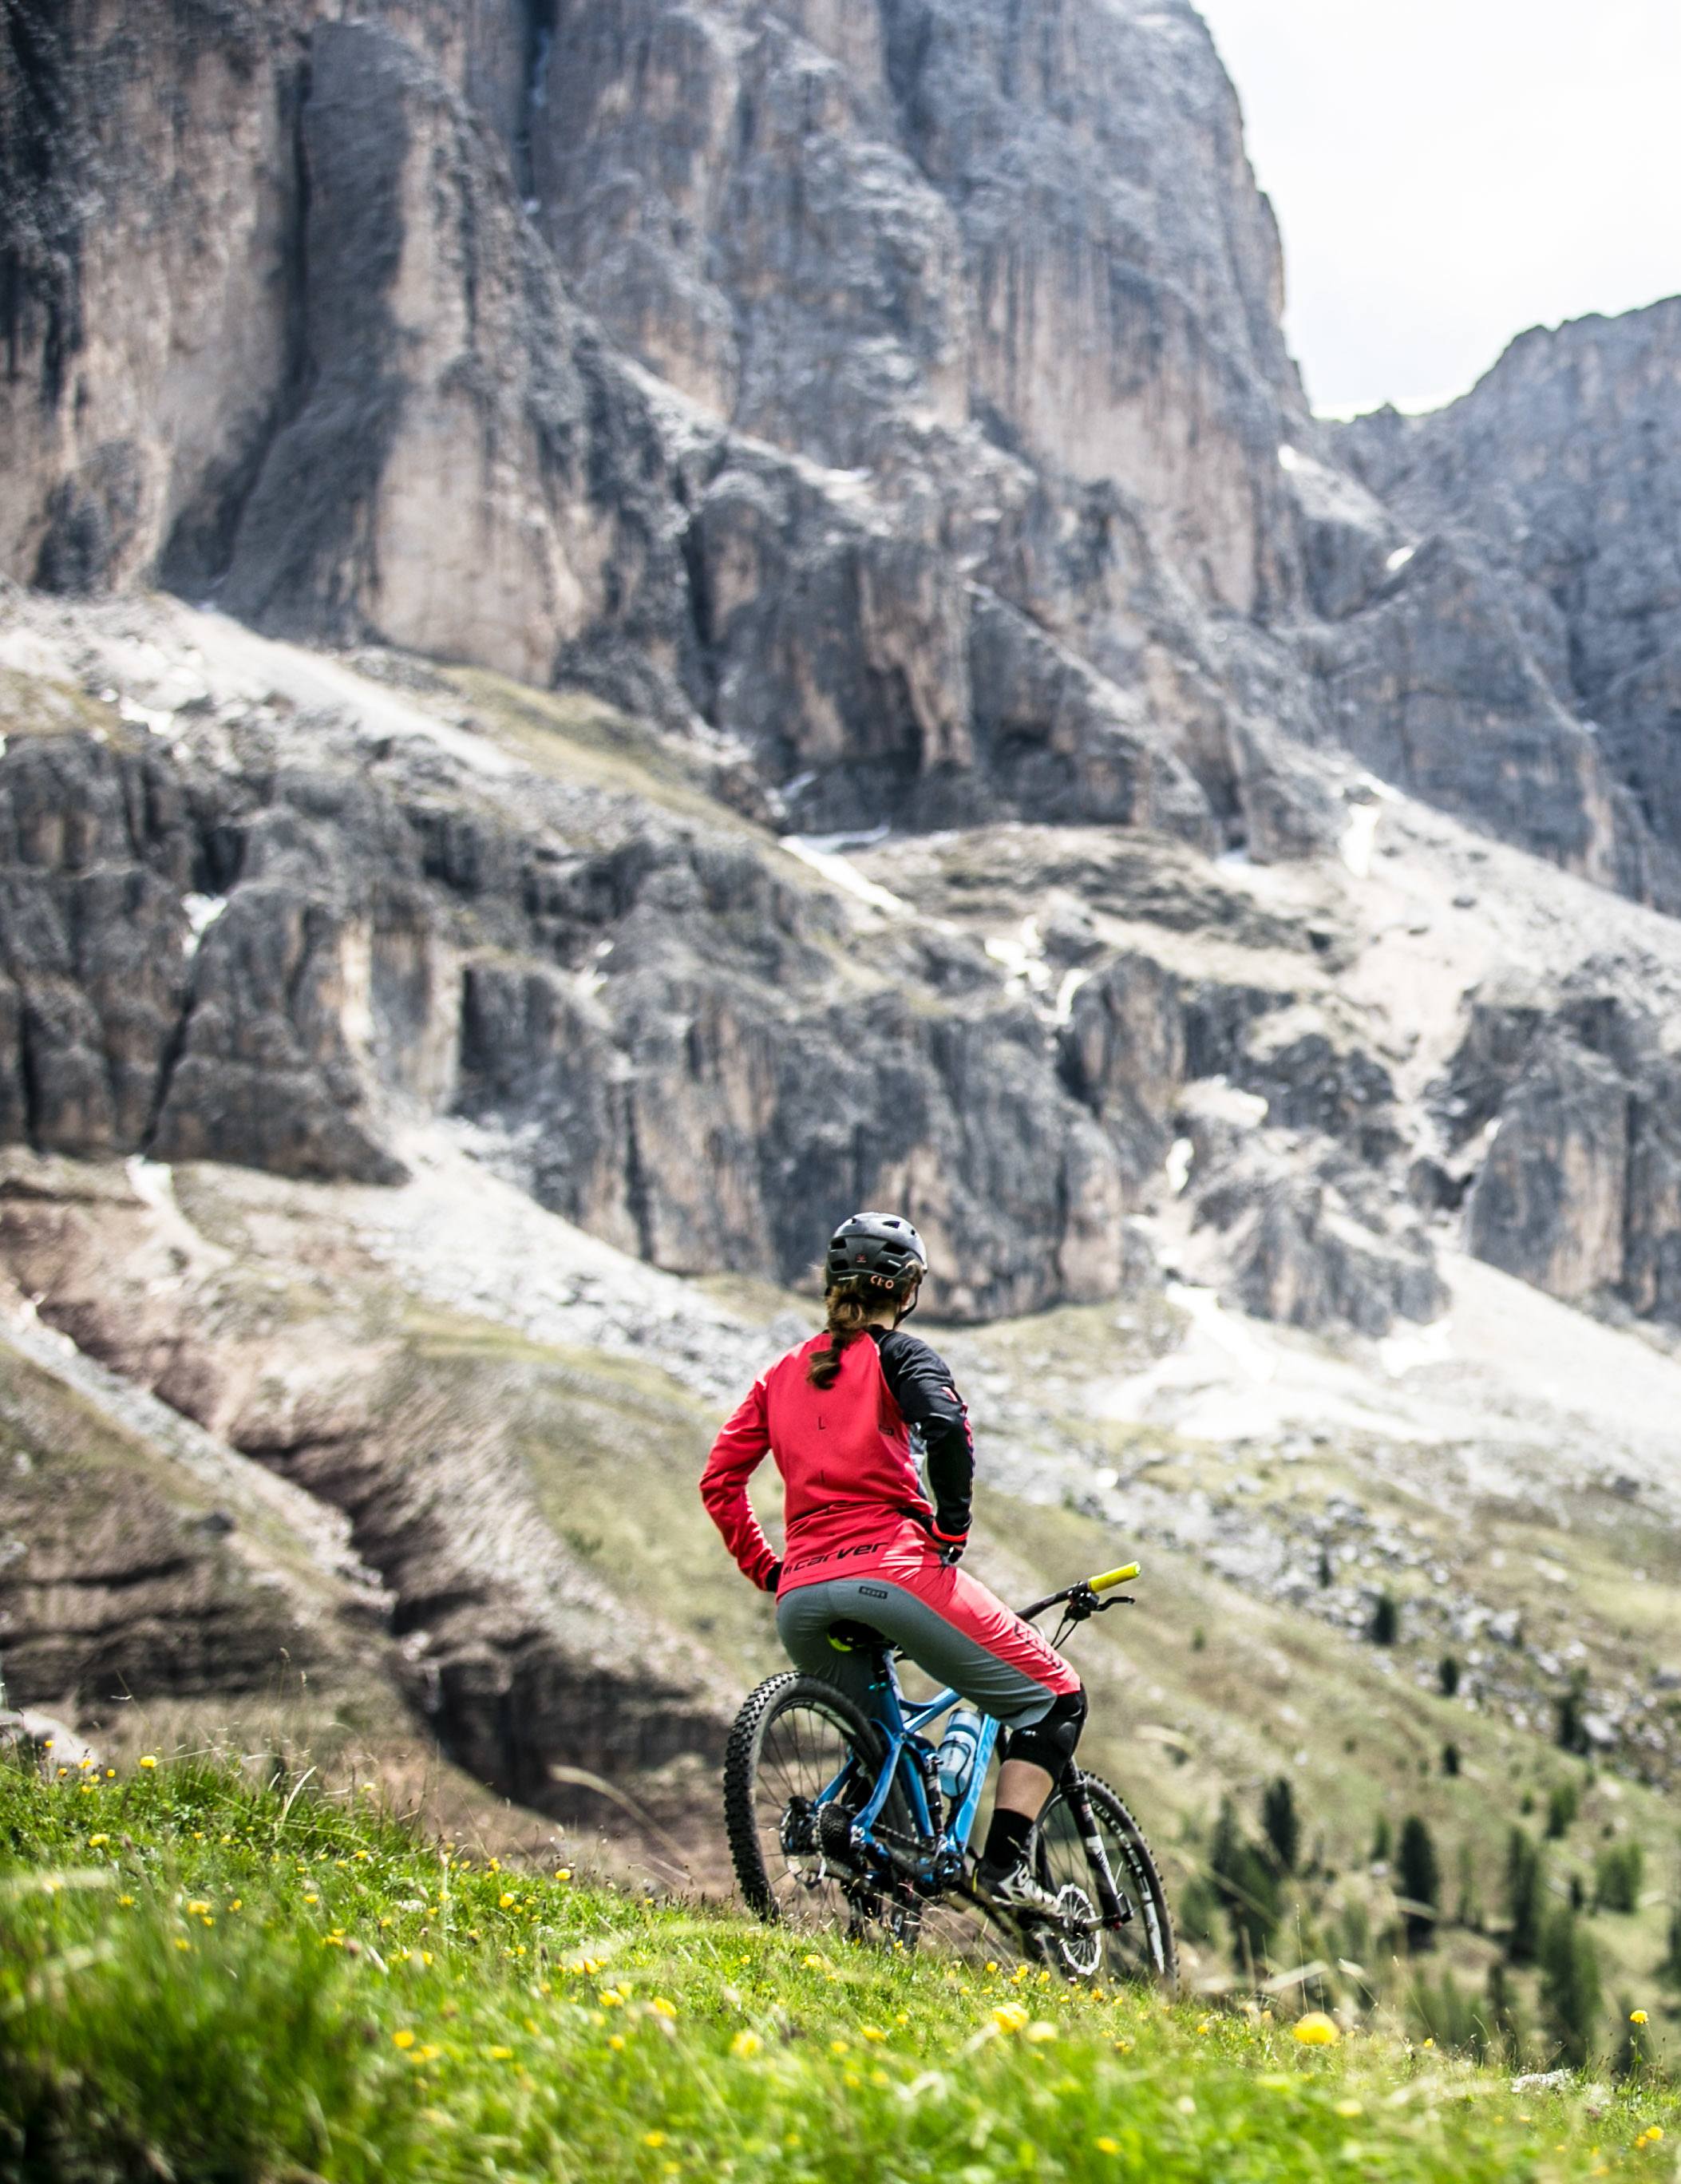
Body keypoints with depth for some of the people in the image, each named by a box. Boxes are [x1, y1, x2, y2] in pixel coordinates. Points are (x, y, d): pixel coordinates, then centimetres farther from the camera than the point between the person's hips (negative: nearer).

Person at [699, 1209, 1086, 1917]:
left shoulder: (783, 1373, 22)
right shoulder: (896, 1353, 6)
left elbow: (719, 1482, 16)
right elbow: (946, 1427, -14)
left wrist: (769, 1572, 20)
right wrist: (952, 1526, -4)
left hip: (800, 1602, 6)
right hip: (891, 1569, -6)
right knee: (1054, 1700, 7)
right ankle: (1006, 1864, -9)